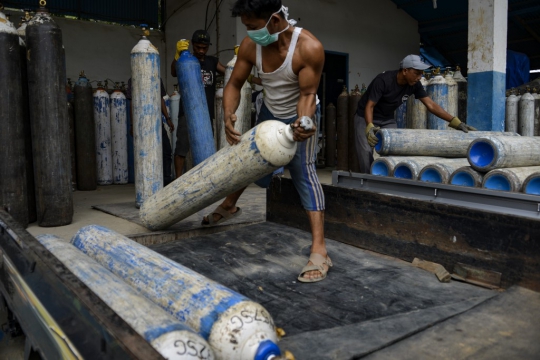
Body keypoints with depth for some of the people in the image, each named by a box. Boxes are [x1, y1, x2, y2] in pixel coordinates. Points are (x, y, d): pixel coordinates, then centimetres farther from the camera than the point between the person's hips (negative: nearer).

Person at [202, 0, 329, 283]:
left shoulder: (309, 48, -33)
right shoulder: (250, 46, -21)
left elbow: (307, 95, -30)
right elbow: (234, 85, -13)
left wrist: (303, 122, -50)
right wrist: (228, 115, -31)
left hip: (301, 115, -5)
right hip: (269, 112, 5)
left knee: (302, 170, -18)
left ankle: (319, 251, -20)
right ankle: (228, 206, 43)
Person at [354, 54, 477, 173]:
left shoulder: (415, 85, -12)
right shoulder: (383, 80, -27)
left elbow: (431, 105, -12)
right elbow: (369, 106, -29)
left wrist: (455, 121, -20)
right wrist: (370, 127, -47)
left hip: (388, 120, 5)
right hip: (366, 118, -5)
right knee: (368, 158, -14)